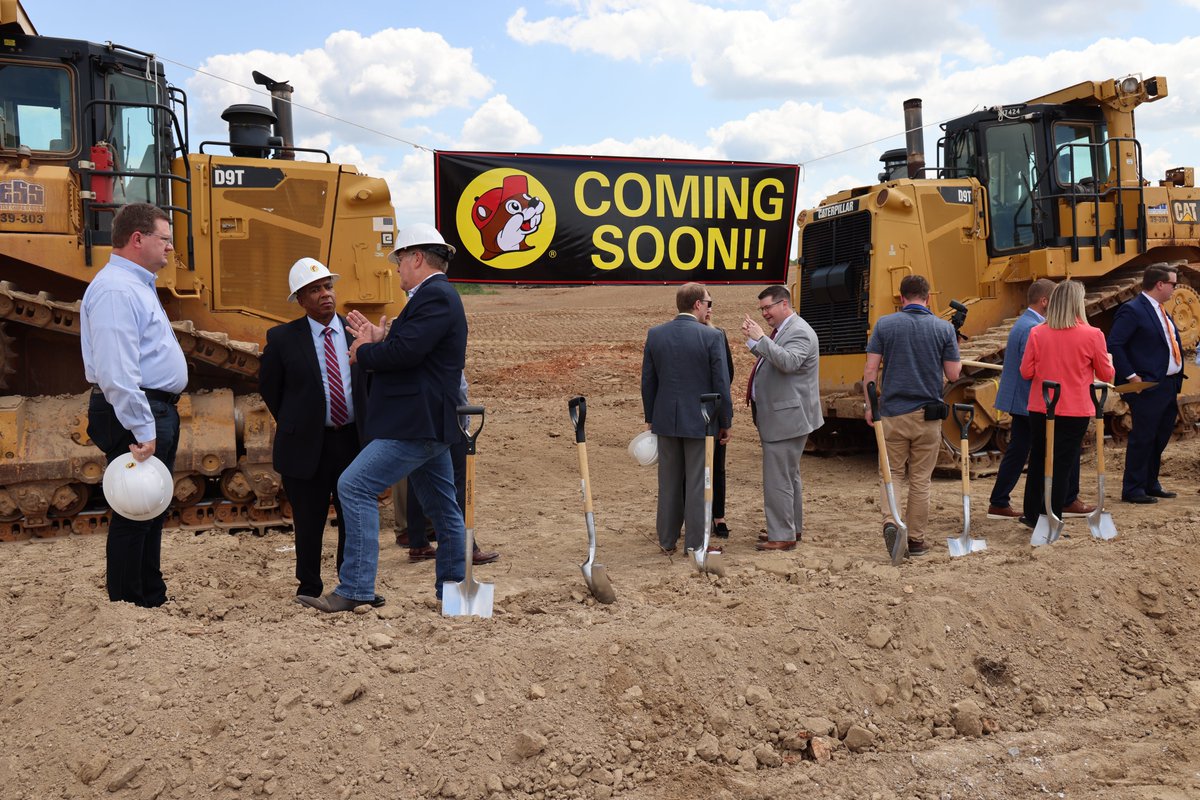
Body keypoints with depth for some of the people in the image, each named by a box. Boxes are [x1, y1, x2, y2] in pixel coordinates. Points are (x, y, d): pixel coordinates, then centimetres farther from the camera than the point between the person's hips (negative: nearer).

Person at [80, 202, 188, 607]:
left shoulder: (137, 285, 17)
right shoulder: (116, 289, -17)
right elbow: (116, 371, -25)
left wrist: (159, 421, 18)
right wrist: (142, 429, -25)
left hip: (156, 412, 11)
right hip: (136, 415, -11)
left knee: (151, 513, 17)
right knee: (133, 515, -4)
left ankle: (152, 599, 27)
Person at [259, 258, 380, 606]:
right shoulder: (282, 338, -5)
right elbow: (269, 387, 7)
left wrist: (366, 426, 8)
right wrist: (294, 424, 11)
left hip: (353, 439, 2)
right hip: (306, 444, -2)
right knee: (309, 521, 7)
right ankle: (309, 587, 23)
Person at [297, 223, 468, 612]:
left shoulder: (435, 296, -14)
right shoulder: (439, 296, 19)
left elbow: (405, 351, -25)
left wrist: (362, 353, -8)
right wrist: (380, 339, 7)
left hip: (416, 424, -11)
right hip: (426, 421, 11)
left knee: (355, 486, -12)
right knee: (442, 507, 15)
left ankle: (354, 589, -11)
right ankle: (453, 588, 25)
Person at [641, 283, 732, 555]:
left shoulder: (655, 334, 0)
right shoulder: (711, 336, -12)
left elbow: (648, 381, 5)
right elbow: (721, 384, -10)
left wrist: (650, 418, 16)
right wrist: (726, 423, 1)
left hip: (666, 420, 4)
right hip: (700, 421, -4)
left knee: (669, 482, 14)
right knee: (698, 484, 5)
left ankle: (667, 540, 23)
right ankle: (696, 545, 11)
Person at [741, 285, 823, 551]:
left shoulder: (799, 332, -15)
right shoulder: (781, 331, 15)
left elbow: (788, 362, -30)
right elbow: (770, 360, 16)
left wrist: (761, 338, -28)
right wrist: (753, 340, 3)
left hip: (786, 418, -11)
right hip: (779, 417, 11)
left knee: (778, 478, -7)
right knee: (788, 475, 19)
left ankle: (782, 537, 0)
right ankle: (792, 528, 31)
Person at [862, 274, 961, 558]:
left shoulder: (884, 325, -2)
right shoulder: (944, 328, -1)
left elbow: (870, 370, -5)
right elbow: (953, 374, 0)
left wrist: (869, 405, 6)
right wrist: (956, 351, 20)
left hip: (892, 411, 0)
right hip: (928, 414, 0)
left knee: (892, 472, 12)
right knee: (920, 479, 9)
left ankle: (890, 521, -11)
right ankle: (916, 540, 14)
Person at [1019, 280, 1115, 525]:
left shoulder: (1037, 333, -6)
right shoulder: (1092, 335, -10)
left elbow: (1026, 372, -1)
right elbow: (1106, 374, 0)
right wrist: (1108, 360, 22)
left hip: (1040, 410, 2)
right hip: (1075, 412, -2)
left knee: (1038, 461, 17)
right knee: (1062, 465, 5)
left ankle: (1032, 515, 27)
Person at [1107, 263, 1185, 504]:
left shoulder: (1161, 312, 16)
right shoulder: (1132, 310, -13)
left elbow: (1173, 344, 22)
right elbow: (1114, 344, -20)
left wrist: (1177, 379, 13)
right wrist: (1131, 376, -21)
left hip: (1169, 386, 9)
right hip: (1148, 387, -9)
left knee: (1161, 438, 15)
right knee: (1142, 438, -4)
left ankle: (1150, 484, 28)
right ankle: (1132, 490, 5)